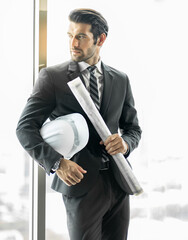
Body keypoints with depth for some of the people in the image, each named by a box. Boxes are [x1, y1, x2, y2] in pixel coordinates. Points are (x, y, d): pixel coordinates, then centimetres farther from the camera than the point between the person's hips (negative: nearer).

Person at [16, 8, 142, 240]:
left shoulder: (121, 80, 9)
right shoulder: (52, 77, -3)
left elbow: (133, 128, 16)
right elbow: (25, 127, -7)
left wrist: (125, 142, -8)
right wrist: (57, 163, -21)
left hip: (119, 183, 4)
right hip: (81, 184, -4)